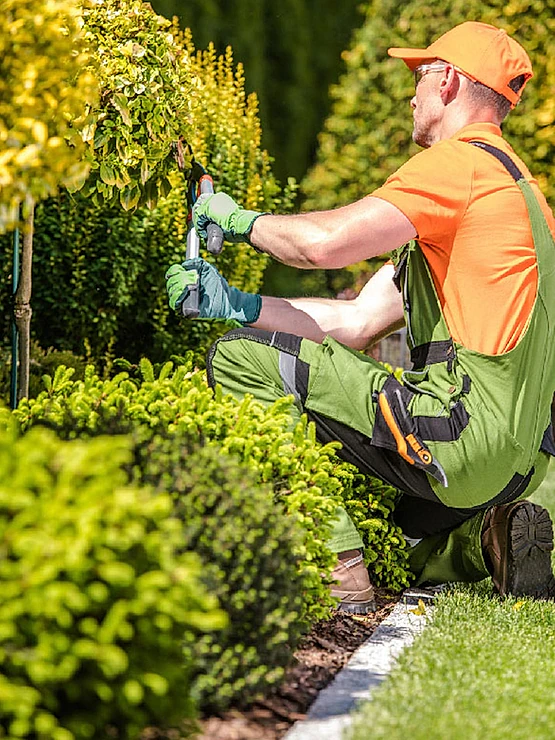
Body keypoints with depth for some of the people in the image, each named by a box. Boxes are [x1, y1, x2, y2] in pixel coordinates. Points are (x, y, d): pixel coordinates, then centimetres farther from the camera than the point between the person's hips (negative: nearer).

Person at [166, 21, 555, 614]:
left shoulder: (461, 161, -8)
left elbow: (325, 242, -22)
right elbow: (355, 323, 17)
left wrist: (240, 219, -1)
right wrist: (233, 304, 9)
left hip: (465, 429, -11)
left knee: (240, 359, -11)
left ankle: (339, 572, -14)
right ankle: (490, 538, 9)